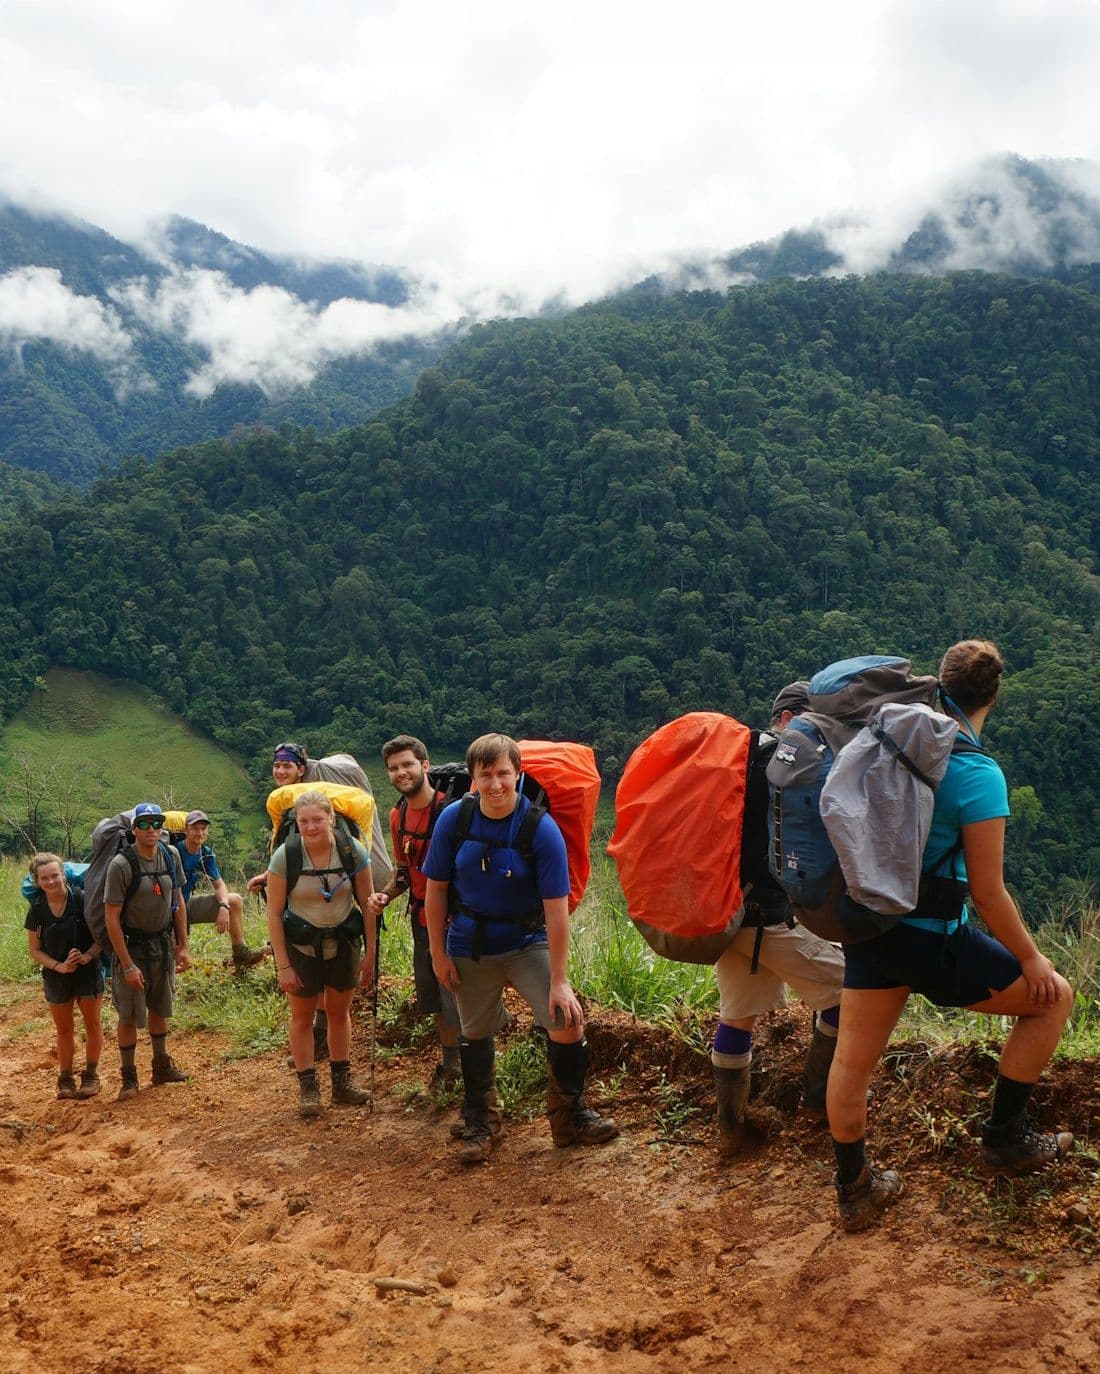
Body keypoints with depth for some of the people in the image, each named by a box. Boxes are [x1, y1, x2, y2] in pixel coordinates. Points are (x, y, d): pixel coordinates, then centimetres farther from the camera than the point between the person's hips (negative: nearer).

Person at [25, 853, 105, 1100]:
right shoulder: (37, 908, -6)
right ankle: (65, 1078, 27)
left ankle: (91, 1075, 23)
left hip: (88, 972, -2)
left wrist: (87, 956, -23)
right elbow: (34, 950, 0)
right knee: (63, 1029, 14)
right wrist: (59, 966, -13)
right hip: (56, 976, 2)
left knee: (92, 1023, 7)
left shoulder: (82, 899, -16)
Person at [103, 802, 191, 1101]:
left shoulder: (170, 855, -4)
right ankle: (129, 1077, 18)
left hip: (164, 943, 5)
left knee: (160, 1008, 19)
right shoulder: (121, 865, -20)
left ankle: (162, 1065, 35)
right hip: (132, 945, -5)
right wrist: (128, 965, -18)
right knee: (129, 1016, 2)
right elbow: (111, 918, -19)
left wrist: (183, 947, 6)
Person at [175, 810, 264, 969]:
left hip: (188, 904, 7)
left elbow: (219, 885, 1)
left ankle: (240, 954, 1)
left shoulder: (206, 854, -1)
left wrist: (224, 907, -19)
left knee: (235, 900, -4)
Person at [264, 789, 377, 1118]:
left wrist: (370, 953, -5)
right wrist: (283, 966, -13)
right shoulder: (285, 856, -19)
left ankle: (341, 1081, 29)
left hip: (344, 943, 2)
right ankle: (307, 1088, 20)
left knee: (340, 1012, 15)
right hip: (301, 946, -2)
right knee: (302, 1017, 8)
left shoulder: (352, 851, -15)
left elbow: (367, 905, -6)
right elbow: (274, 914, -13)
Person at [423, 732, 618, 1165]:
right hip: (470, 947, 2)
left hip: (527, 942, -2)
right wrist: (438, 953, -1)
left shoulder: (541, 829, -18)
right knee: (475, 1035, 12)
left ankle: (569, 1117, 8)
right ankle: (480, 1124, 33)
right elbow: (435, 888, 0)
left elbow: (556, 908, -18)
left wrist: (559, 980, -18)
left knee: (567, 1021, -14)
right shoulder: (454, 819, -11)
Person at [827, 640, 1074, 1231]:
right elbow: (987, 893, -16)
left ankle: (855, 1192, 31)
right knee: (1052, 998, 15)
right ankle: (1005, 1138, 24)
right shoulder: (979, 774, -19)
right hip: (931, 939, -6)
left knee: (853, 1058, 16)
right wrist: (1031, 958, -4)